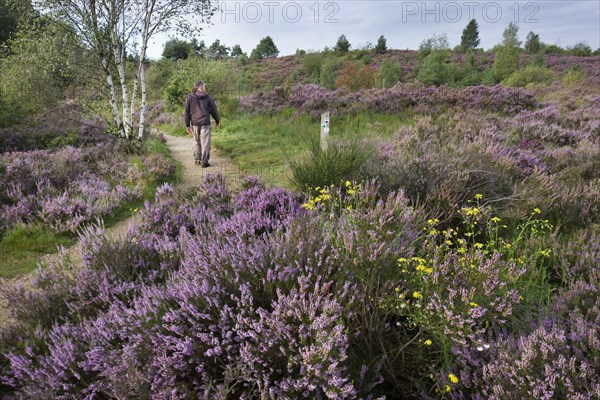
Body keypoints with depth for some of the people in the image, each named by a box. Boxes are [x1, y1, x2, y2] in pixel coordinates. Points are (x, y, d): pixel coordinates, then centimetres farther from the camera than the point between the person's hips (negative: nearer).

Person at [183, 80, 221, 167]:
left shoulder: (189, 97, 0)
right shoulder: (208, 97, -5)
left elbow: (186, 112, 1)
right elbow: (214, 110, 3)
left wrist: (187, 125, 7)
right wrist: (218, 121, 17)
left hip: (194, 123, 3)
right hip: (205, 123, -3)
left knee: (196, 141, 20)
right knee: (205, 142, 1)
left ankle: (197, 159, 26)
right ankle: (204, 162, 1)